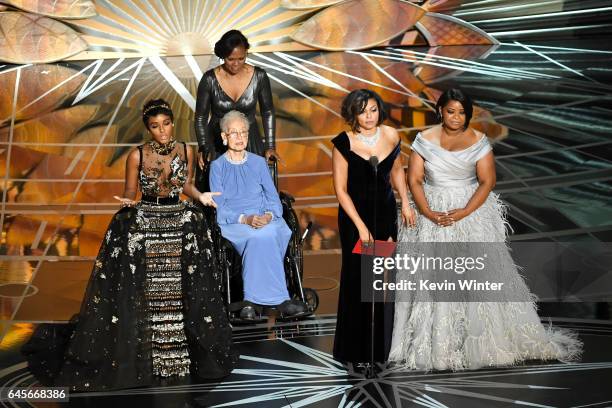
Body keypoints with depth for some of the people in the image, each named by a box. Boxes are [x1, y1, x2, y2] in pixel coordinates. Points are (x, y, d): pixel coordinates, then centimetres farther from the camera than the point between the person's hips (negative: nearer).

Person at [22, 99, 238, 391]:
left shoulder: (186, 151, 1)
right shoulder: (137, 156, -8)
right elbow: (129, 194, -1)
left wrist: (201, 196, -4)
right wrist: (128, 203, -22)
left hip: (181, 225, 3)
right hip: (142, 226, -3)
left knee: (182, 291, 4)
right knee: (138, 293, -3)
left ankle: (185, 347, 18)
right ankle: (135, 351, 9)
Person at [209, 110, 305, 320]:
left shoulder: (259, 162, 16)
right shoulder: (217, 166, 9)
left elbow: (273, 198, 11)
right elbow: (220, 208, 0)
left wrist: (269, 215, -13)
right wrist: (245, 219, -18)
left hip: (265, 219, 2)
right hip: (233, 223, -2)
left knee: (261, 239, -37)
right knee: (263, 237, -36)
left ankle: (252, 300, -33)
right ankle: (280, 300, -36)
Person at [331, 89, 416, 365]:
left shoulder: (391, 136, -2)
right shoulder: (344, 143, -13)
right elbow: (340, 190, -11)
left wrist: (405, 203, 7)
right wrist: (361, 227, -14)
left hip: (386, 213, 3)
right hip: (354, 215, -3)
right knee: (357, 279, 1)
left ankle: (382, 345, 20)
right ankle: (356, 350, 14)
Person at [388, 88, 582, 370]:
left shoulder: (478, 141, 0)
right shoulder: (424, 140, 2)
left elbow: (487, 181, -6)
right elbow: (414, 179, -2)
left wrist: (464, 212, -18)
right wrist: (428, 213, -16)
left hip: (471, 212, -1)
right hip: (431, 214, 1)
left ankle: (487, 341, 7)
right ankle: (432, 345, 6)